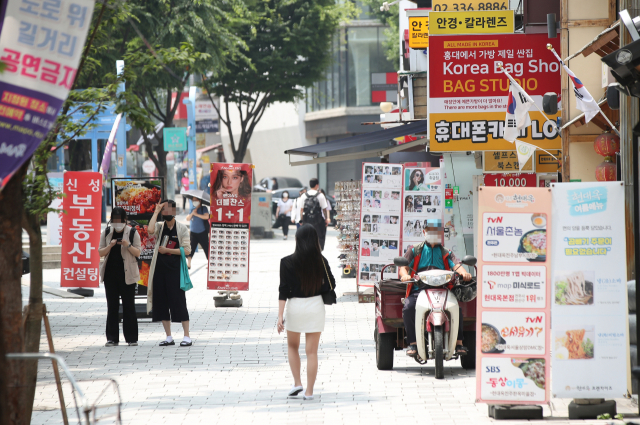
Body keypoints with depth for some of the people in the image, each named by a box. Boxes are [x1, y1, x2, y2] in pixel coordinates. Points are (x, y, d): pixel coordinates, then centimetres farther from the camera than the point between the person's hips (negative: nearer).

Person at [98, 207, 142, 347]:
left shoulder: (132, 233, 0)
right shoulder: (107, 233, 8)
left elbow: (138, 253, -1)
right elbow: (100, 252, 6)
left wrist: (128, 245, -19)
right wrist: (110, 246, -13)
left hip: (127, 273, -2)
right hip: (110, 273, 3)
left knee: (129, 305, -1)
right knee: (112, 306, 3)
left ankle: (131, 338, 4)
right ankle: (112, 338, 5)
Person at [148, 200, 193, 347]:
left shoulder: (182, 228, 1)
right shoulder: (160, 227, 8)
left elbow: (187, 250, -5)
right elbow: (150, 230, -17)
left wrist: (167, 250, -11)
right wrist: (156, 212, -9)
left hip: (175, 269, -4)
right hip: (160, 269, 4)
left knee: (179, 301, -5)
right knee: (161, 303, 5)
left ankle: (187, 336, 0)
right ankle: (169, 337, 13)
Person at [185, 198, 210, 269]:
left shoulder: (204, 208, -3)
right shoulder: (192, 209, 13)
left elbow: (206, 216, -18)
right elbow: (188, 219, 10)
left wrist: (196, 214, -14)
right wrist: (192, 213, -7)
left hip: (202, 233, -4)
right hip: (193, 232, 4)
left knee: (206, 247, -1)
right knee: (191, 248, -1)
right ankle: (188, 264, 2)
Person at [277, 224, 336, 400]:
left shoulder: (288, 262, -9)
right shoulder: (321, 261, -4)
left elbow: (284, 290, -10)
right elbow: (330, 285, 2)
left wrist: (280, 315, -9)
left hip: (294, 306, -1)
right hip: (315, 306, 1)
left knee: (293, 346, 22)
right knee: (312, 351, 5)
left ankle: (297, 383, 14)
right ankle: (309, 391, 5)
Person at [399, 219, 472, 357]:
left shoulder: (446, 253, 22)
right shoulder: (415, 251, 19)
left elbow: (456, 265, 4)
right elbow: (403, 265, 6)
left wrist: (464, 273, -20)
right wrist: (404, 274, -19)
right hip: (418, 289, -1)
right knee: (408, 308, -31)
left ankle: (459, 342, -17)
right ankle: (412, 343, -23)